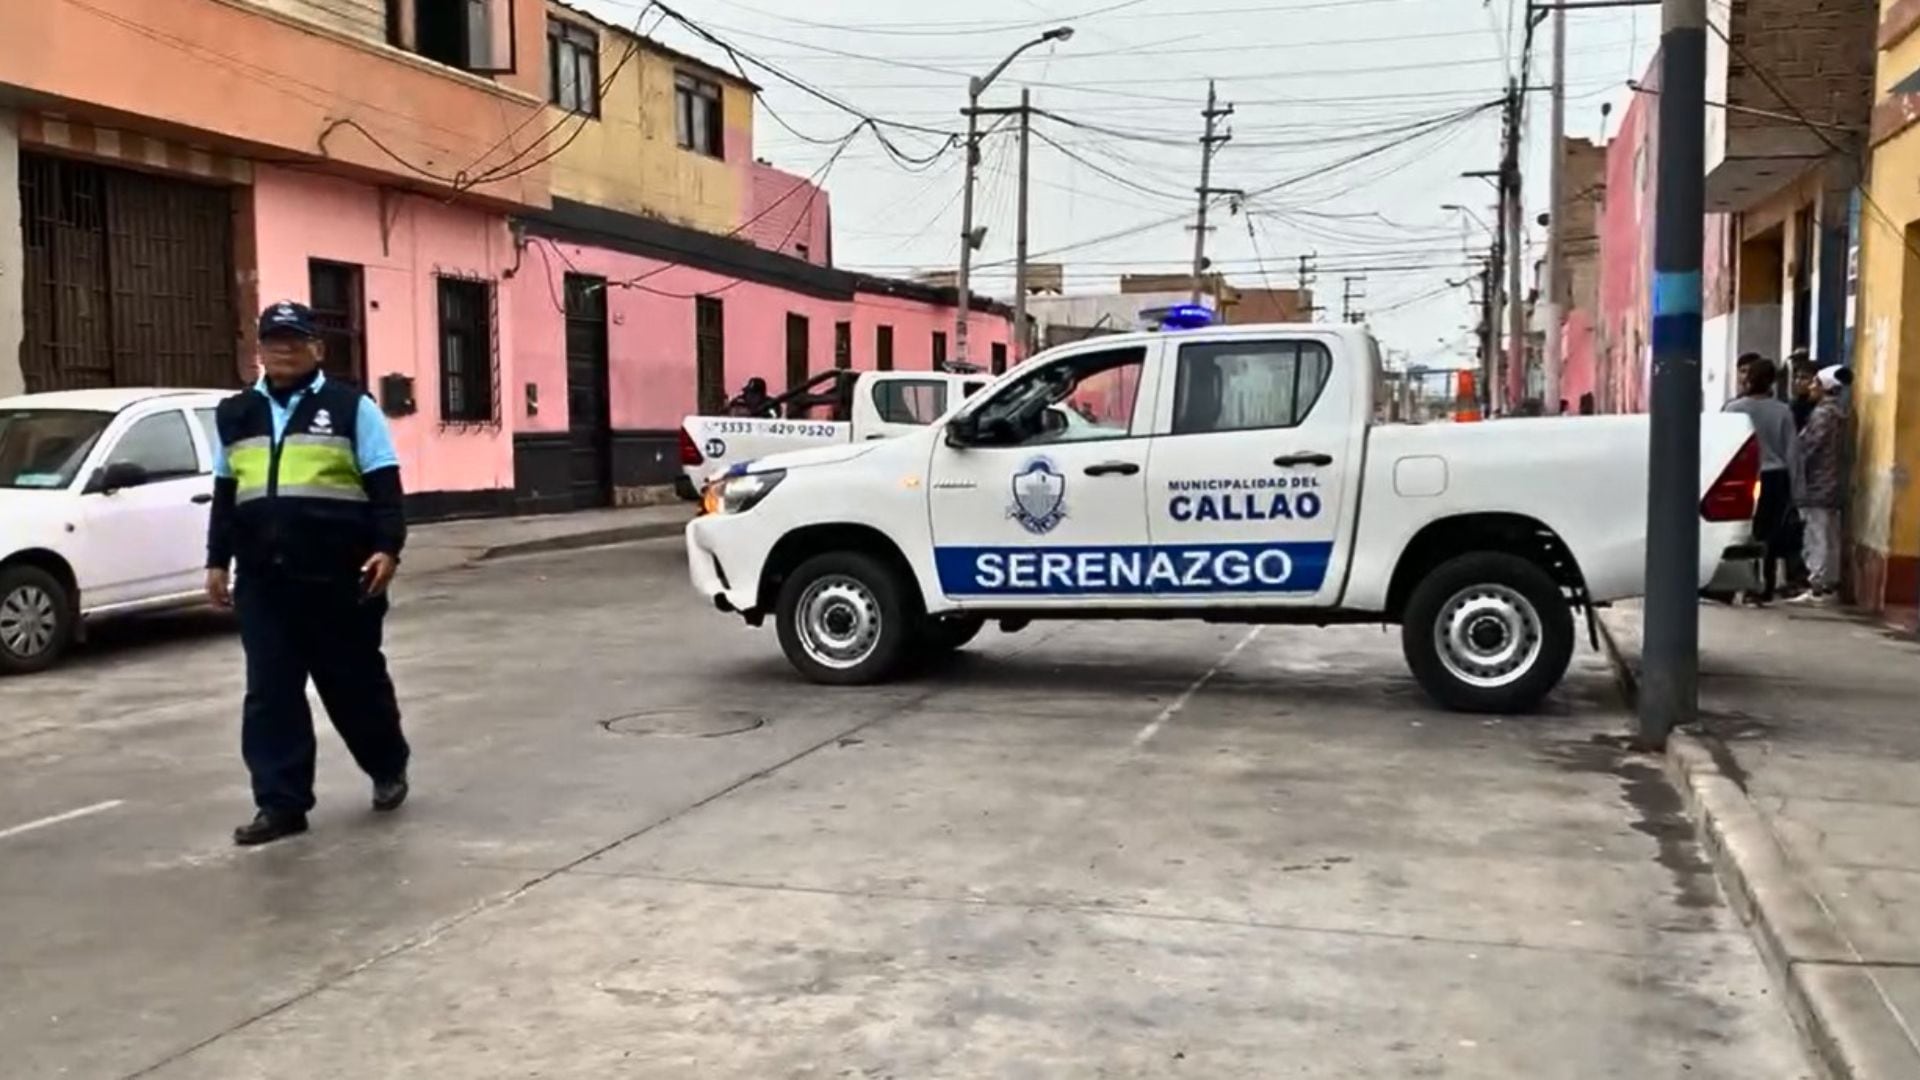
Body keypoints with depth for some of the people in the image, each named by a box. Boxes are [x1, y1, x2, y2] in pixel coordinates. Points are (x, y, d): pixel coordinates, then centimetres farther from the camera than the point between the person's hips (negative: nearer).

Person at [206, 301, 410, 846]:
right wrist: (218, 561, 17)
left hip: (340, 577, -4)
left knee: (355, 682, 7)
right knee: (269, 693, 2)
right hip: (263, 581, 4)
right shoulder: (235, 414, 15)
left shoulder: (351, 407, 0)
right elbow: (225, 495, 21)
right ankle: (280, 802, 8)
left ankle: (389, 767, 29)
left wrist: (386, 547, -14)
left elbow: (383, 487, -4)